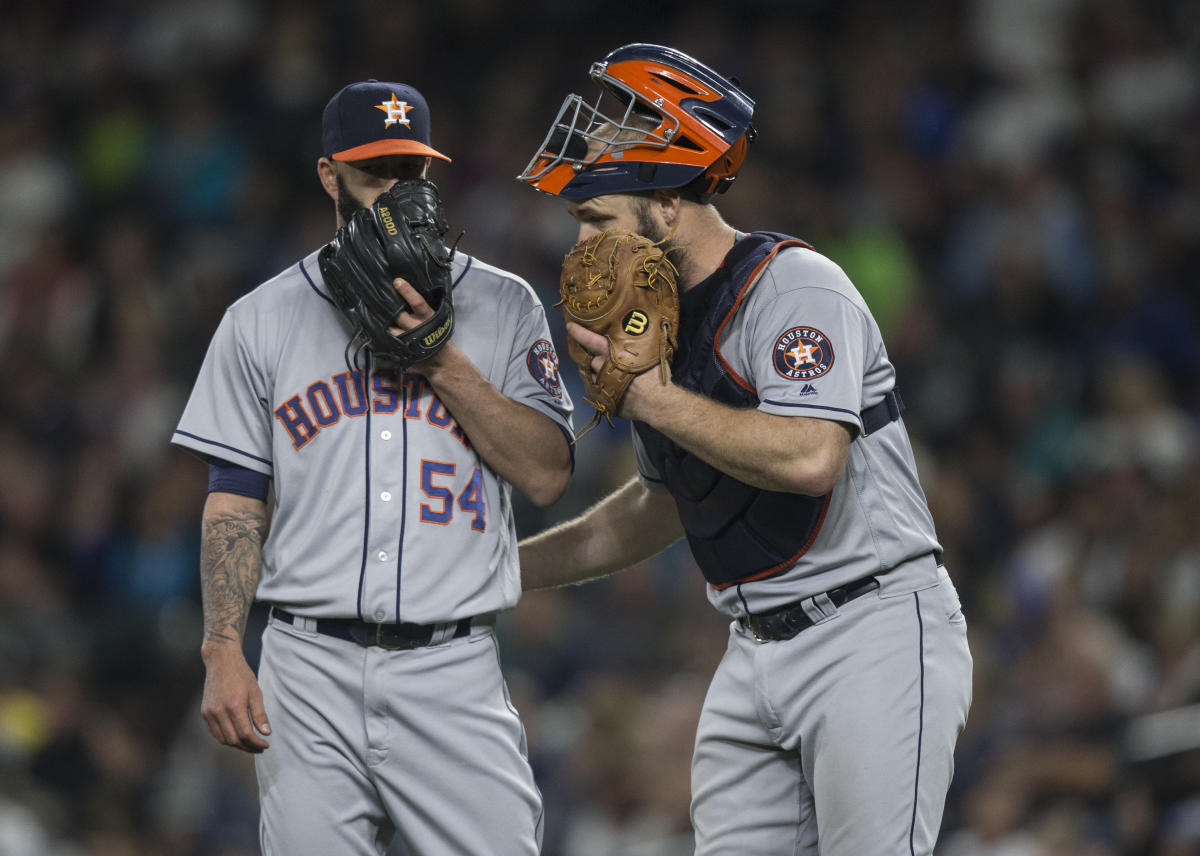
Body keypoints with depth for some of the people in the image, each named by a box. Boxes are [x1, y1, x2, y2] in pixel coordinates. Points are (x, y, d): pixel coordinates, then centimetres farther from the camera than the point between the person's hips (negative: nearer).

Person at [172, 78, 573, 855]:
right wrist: (224, 654, -5)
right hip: (311, 671, 1)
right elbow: (236, 501, 7)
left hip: (455, 673, 0)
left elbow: (547, 475, 0)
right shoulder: (262, 320, 10)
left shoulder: (504, 308, 9)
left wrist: (443, 359, -10)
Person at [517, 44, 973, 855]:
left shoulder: (794, 285, -12)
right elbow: (663, 505, 27)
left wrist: (650, 397, -21)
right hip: (757, 656, 9)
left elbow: (808, 456, -28)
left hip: (875, 636, -9)